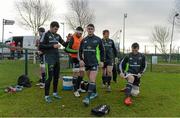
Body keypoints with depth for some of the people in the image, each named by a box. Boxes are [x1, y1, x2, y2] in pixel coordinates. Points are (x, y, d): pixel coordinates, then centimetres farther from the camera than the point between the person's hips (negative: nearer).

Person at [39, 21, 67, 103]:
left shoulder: (57, 36, 12)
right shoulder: (46, 34, -5)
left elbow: (65, 45, 16)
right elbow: (41, 46, -12)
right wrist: (52, 46, -17)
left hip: (57, 58, 7)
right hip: (49, 58, -7)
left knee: (56, 76, 12)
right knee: (49, 77, -7)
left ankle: (55, 93, 26)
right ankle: (47, 96, 4)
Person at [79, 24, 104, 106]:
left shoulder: (98, 40, 0)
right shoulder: (84, 40, 8)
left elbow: (102, 51, 5)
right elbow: (80, 51, 13)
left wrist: (102, 61, -1)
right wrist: (81, 59, 0)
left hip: (94, 62, -4)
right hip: (86, 63, 4)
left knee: (92, 80, -12)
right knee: (90, 80, 14)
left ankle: (88, 98, -15)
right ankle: (94, 93, 32)